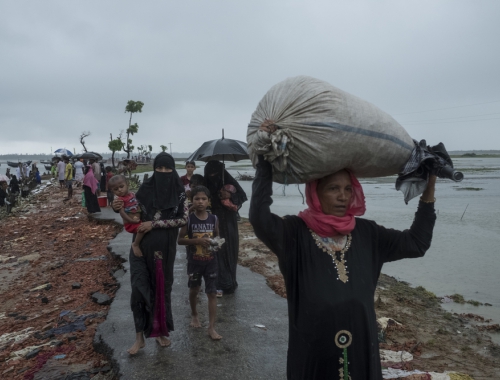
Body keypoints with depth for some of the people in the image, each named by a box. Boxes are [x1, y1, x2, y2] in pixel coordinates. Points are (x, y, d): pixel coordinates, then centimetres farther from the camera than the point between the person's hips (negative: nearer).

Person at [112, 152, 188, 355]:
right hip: (142, 247, 0)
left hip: (165, 249, 0)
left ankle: (160, 331, 28)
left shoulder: (179, 193, -3)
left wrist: (154, 224, -16)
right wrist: (118, 208, -14)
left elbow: (183, 219, -10)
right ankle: (140, 337, 9)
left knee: (163, 288, 11)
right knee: (139, 288, -3)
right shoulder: (145, 189, -1)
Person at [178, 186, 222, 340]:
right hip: (194, 261, -1)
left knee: (212, 293, 0)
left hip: (211, 261, 1)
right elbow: (180, 240, -9)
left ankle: (212, 328, 6)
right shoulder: (189, 219, -10)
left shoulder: (214, 219, -4)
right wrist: (197, 241, -23)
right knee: (194, 290, 18)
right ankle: (194, 315, 44)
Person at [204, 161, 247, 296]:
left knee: (230, 250, 8)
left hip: (228, 223, 0)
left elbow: (243, 196, -3)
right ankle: (220, 284, 4)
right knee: (217, 252, -2)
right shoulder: (206, 185, -5)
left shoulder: (229, 182, -7)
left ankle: (229, 282, 24)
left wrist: (230, 196, -19)